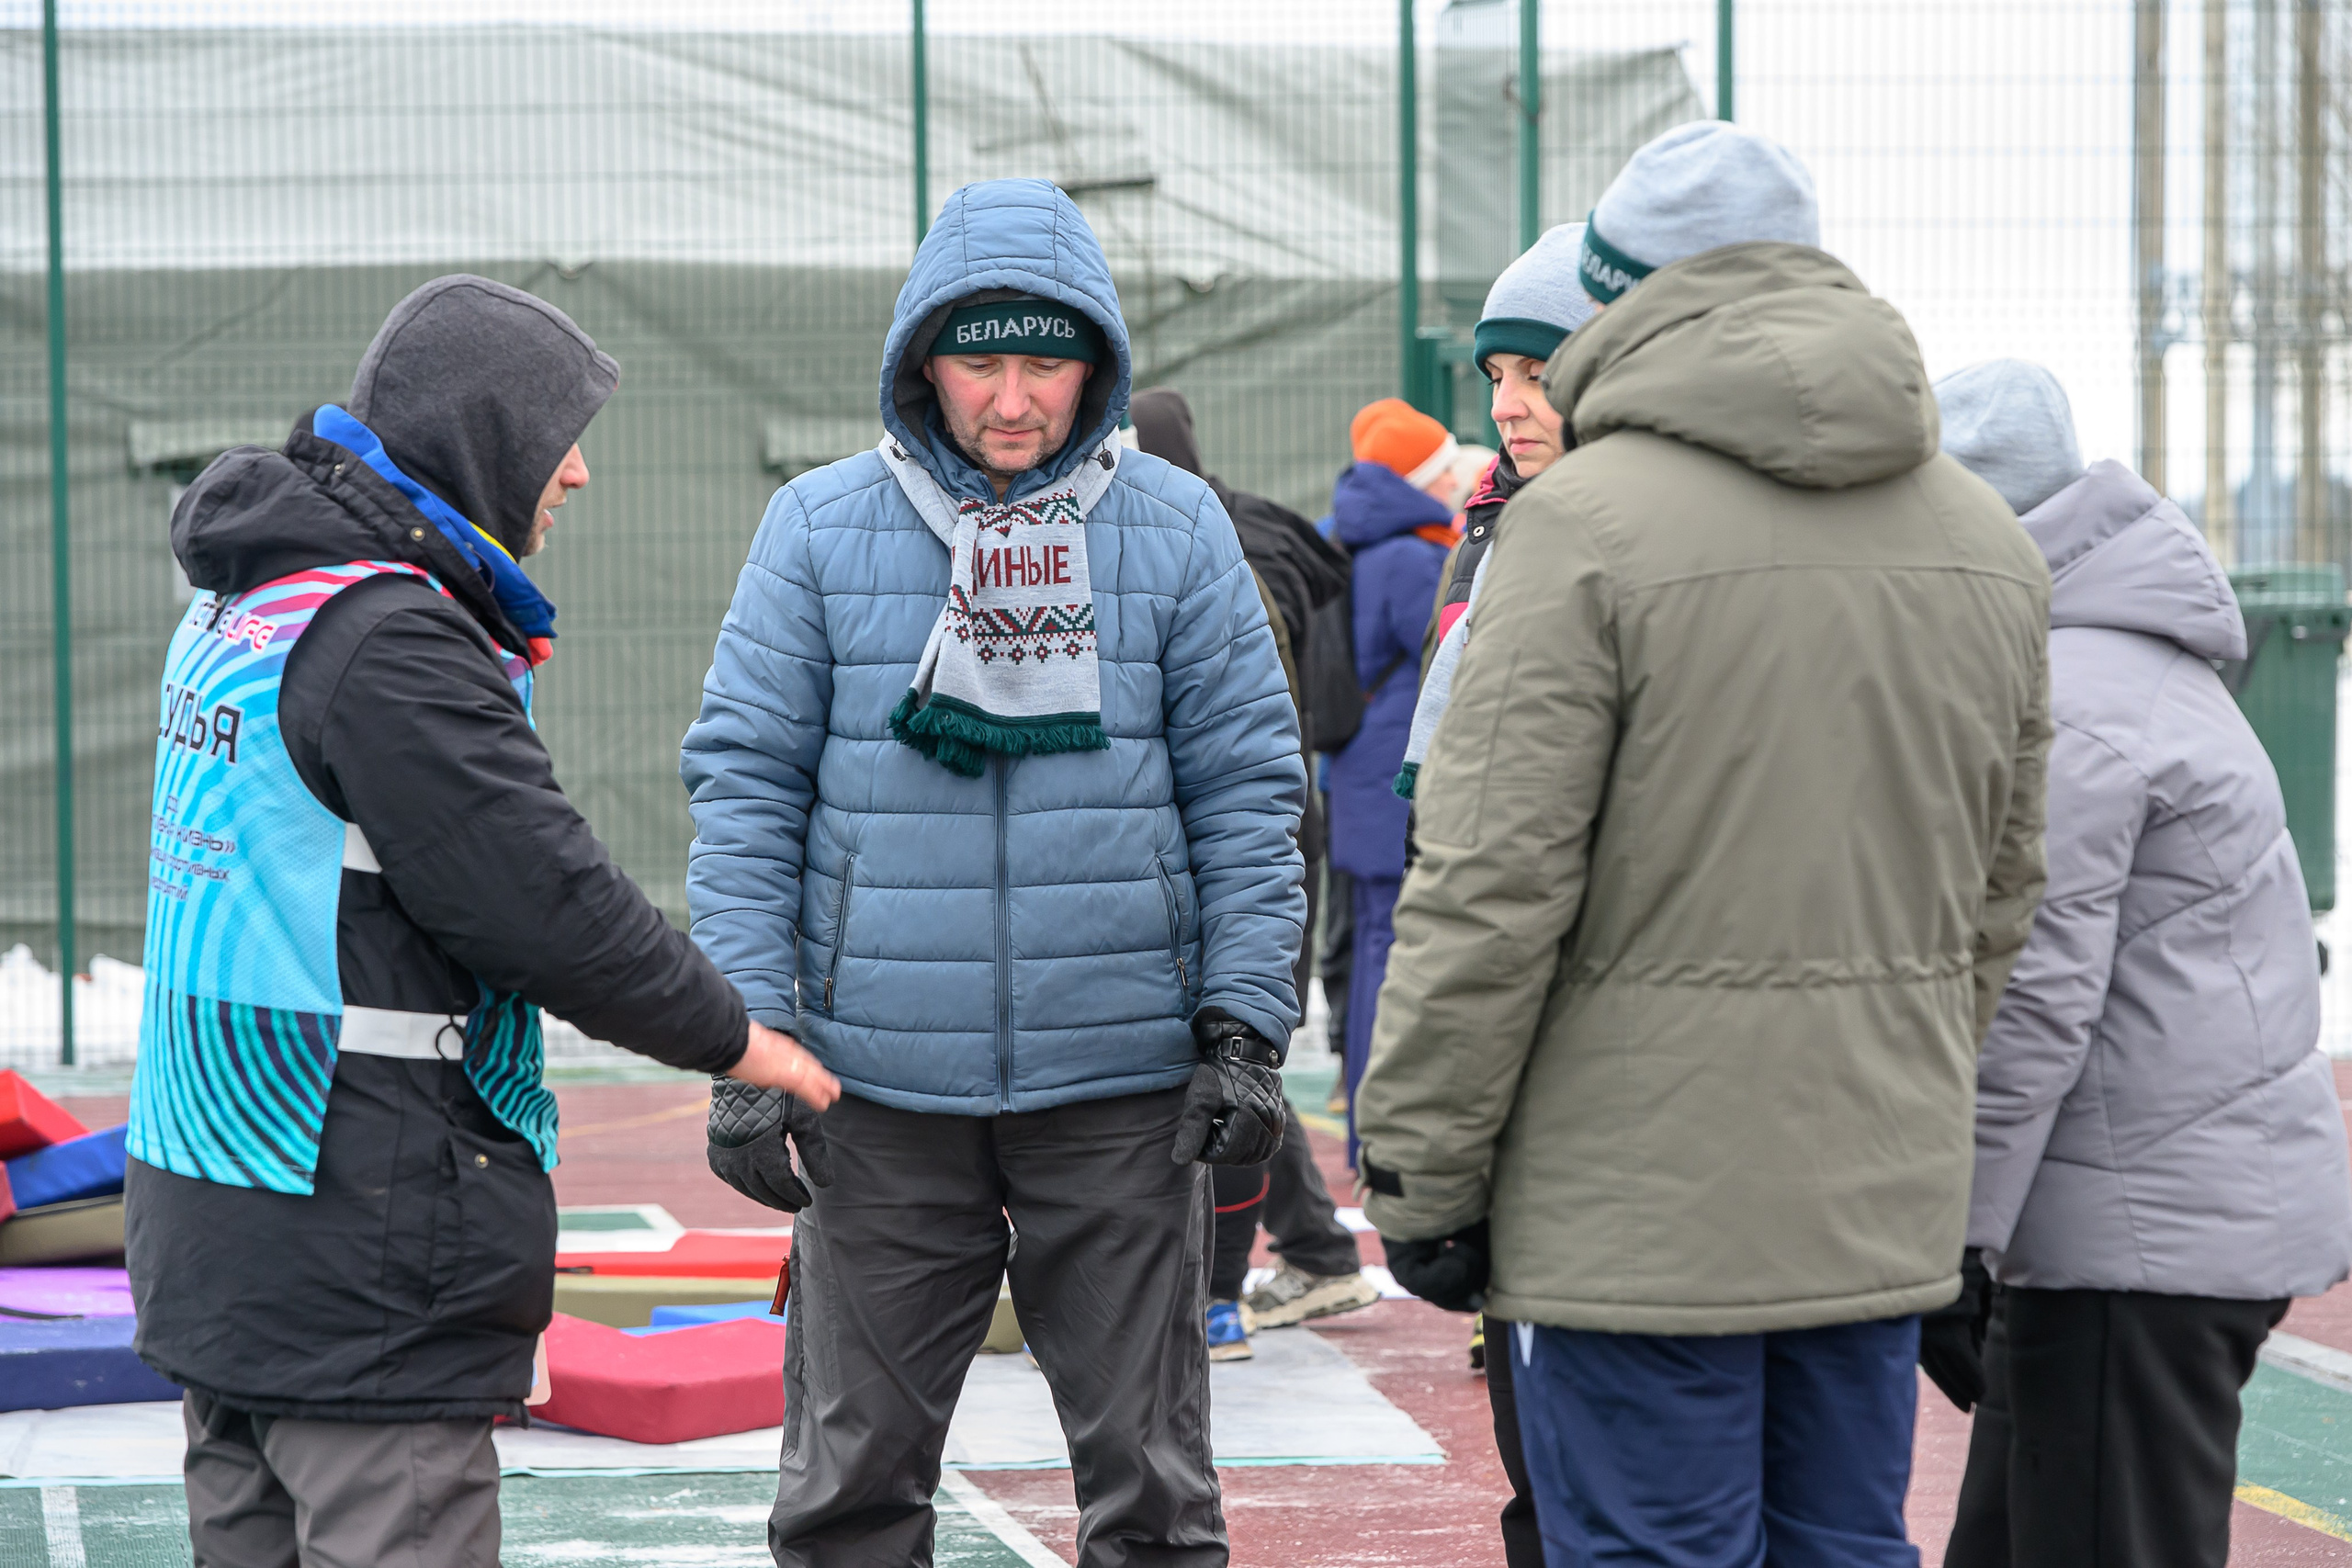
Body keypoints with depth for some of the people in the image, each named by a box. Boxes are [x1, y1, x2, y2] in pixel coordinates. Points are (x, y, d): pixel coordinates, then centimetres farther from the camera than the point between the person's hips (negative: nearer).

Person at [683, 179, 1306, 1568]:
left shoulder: (1178, 530, 4)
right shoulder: (820, 529, 3)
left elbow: (1247, 788, 6)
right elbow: (746, 786, 2)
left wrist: (1247, 1030, -1)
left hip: (1123, 1087, 0)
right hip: (882, 1090, 0)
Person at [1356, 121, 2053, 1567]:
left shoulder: (1592, 521, -12)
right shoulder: (1989, 542, 10)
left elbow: (1493, 890, -14)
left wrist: (1421, 1174, -7)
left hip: (1644, 1212, -6)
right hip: (1884, 1204, 6)